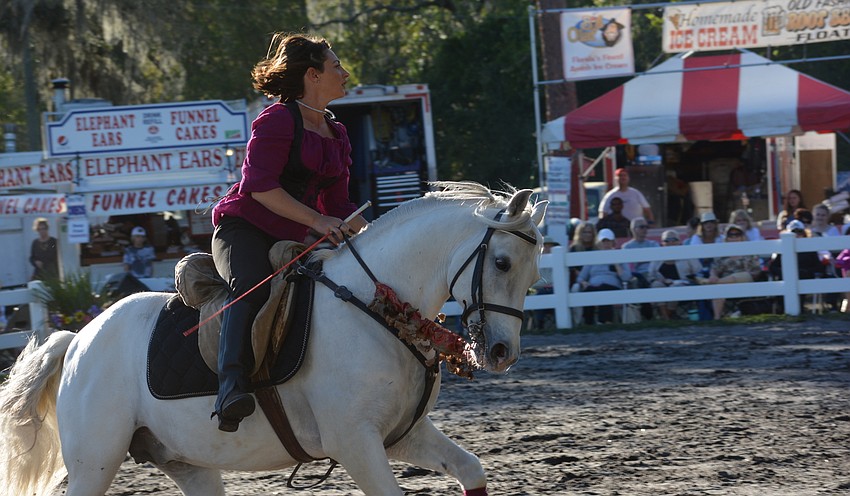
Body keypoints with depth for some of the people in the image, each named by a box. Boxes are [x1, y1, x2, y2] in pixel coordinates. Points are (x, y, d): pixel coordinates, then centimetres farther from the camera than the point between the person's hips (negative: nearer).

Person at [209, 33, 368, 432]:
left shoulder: (336, 134, 19)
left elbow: (337, 205, 22)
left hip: (294, 241, 8)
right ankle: (230, 387, -51)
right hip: (245, 230, -8)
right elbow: (260, 186, -17)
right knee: (252, 286, -37)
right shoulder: (278, 120, -6)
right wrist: (317, 221, -23)